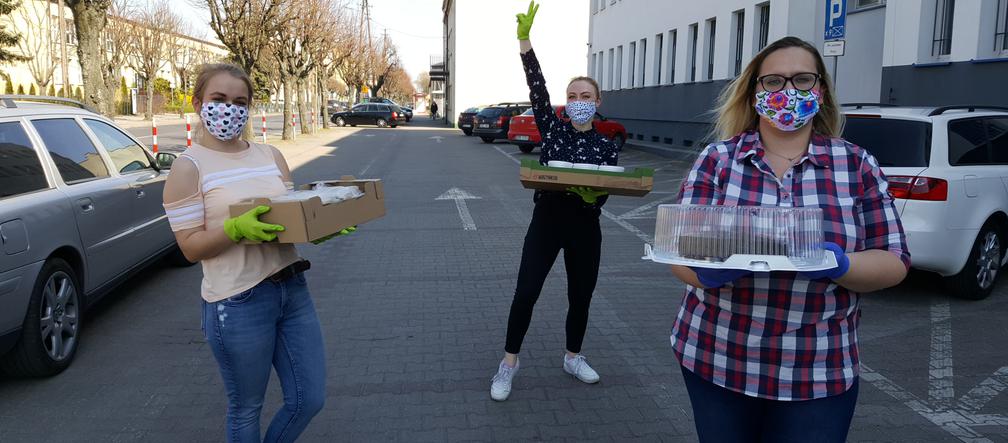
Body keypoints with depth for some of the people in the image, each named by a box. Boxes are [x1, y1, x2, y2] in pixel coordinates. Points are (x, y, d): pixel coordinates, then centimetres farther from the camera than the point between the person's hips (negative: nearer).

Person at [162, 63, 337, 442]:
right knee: (246, 409, 10)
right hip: (238, 303, -5)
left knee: (310, 399, 11)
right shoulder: (189, 167, -6)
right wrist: (236, 228, -26)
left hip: (293, 289, 5)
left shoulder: (271, 156, 9)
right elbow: (191, 247, -9)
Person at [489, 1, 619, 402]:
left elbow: (604, 194, -3)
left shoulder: (607, 147, 1)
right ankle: (509, 363, 10)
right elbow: (536, 87, -10)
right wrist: (524, 38, -19)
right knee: (526, 293, -5)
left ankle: (573, 358, 33)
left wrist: (590, 195, -28)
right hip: (546, 221, -1)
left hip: (584, 228, 1)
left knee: (580, 297, 12)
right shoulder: (552, 129, 1)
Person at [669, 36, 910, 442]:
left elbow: (894, 264, 0)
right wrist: (708, 272, -28)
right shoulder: (716, 159, -1)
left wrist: (839, 265, -22)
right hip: (714, 361, 0)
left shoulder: (858, 165, 1)